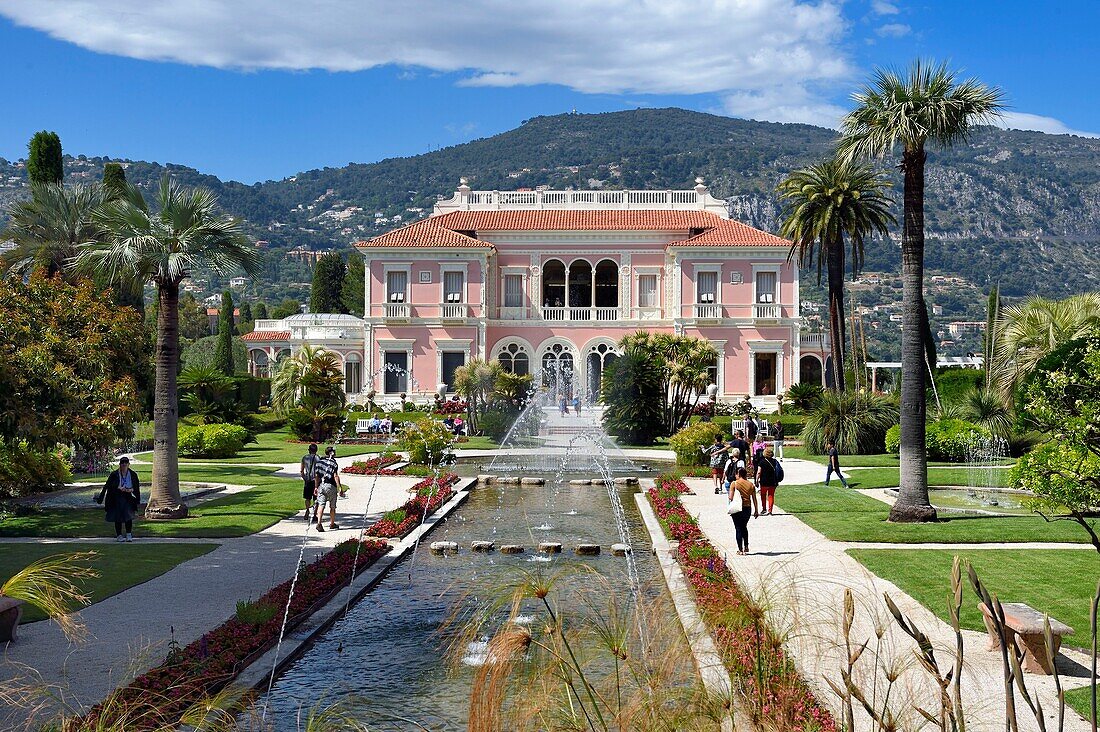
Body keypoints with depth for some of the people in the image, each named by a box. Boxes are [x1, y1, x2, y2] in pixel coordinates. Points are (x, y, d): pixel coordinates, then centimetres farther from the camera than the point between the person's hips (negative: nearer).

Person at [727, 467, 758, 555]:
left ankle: (740, 550, 5)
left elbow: (731, 497, -12)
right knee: (744, 527, 24)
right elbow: (754, 499, 4)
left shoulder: (735, 483, -8)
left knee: (738, 529, 5)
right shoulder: (751, 484, 3)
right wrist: (756, 510, 10)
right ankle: (746, 547, 24)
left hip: (737, 509, -4)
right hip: (748, 508, 4)